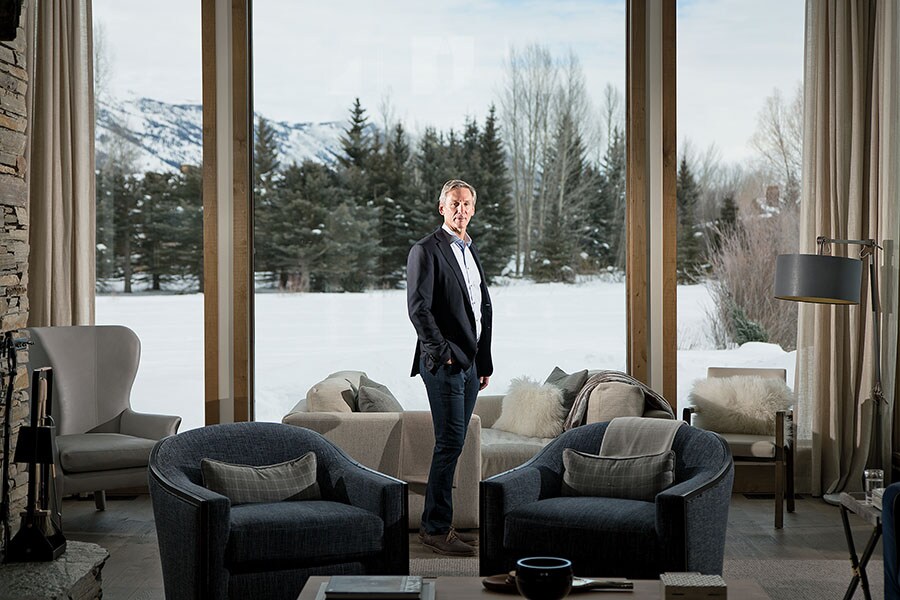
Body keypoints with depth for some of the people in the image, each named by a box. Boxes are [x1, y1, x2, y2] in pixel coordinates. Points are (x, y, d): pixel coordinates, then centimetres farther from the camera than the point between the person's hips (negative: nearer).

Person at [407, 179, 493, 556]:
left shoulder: (471, 252, 18)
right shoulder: (426, 250, -7)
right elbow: (418, 307, -14)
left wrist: (485, 362, 18)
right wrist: (441, 352, -16)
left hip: (469, 364, 8)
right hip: (445, 364, -8)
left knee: (452, 445, 10)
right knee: (450, 443, -9)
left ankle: (435, 522, 17)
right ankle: (436, 529, -3)